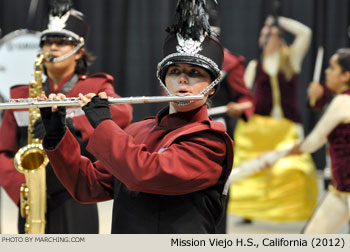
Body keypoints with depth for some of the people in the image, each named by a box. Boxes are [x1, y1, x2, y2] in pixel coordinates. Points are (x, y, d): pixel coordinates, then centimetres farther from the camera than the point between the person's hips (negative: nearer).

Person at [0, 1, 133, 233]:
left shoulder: (95, 88, 6)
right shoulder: (21, 96, 14)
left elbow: (122, 114, -16)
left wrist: (67, 123, -27)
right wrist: (21, 187, -10)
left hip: (76, 204, -3)